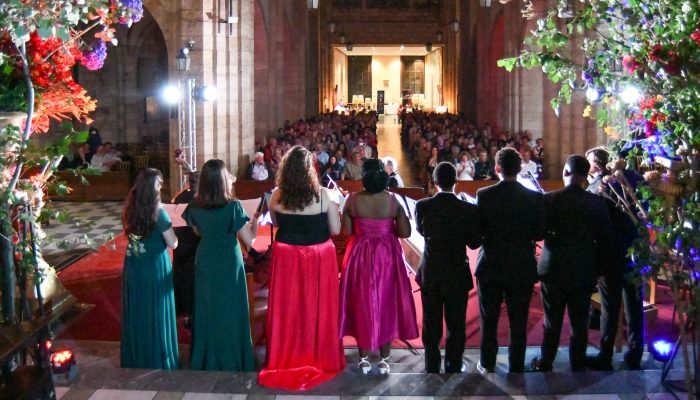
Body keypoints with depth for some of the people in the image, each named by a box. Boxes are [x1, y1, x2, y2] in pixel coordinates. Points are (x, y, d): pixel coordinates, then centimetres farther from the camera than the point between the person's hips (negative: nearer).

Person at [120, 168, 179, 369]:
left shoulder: (130, 208, -2)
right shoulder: (158, 212, -18)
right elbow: (173, 243, -15)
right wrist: (168, 227, 1)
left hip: (133, 265, 5)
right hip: (155, 267, -5)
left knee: (136, 311, 16)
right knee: (155, 311, 8)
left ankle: (136, 357, 30)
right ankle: (158, 359, 19)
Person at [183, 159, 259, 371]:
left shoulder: (195, 206, -7)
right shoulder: (232, 206, -20)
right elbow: (249, 240, -17)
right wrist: (255, 219, -2)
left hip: (205, 263, 4)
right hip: (228, 264, -4)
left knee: (206, 311, 17)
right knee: (229, 312, 11)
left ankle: (205, 360, 29)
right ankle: (232, 360, 22)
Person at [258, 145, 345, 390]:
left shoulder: (278, 196, -8)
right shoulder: (323, 195, -15)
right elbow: (335, 230, -8)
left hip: (287, 256, 2)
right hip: (318, 257, -2)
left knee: (287, 308, 13)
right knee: (317, 308, 11)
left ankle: (286, 358, 24)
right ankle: (320, 358, 23)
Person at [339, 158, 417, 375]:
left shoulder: (353, 200, -13)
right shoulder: (393, 200, -11)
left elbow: (347, 231, -8)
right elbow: (405, 232, -10)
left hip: (361, 256, 0)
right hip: (387, 256, 1)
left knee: (363, 304, 13)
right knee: (386, 304, 13)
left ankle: (364, 359, 20)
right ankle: (384, 360, 19)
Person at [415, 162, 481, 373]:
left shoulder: (422, 206, -11)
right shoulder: (468, 210, -16)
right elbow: (474, 242, -8)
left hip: (429, 274, 2)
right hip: (457, 274, -2)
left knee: (431, 325, 15)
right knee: (456, 326, 12)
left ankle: (432, 369, 25)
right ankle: (453, 369, 21)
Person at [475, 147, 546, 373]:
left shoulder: (484, 195, -12)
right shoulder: (534, 198, -10)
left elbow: (477, 230, -9)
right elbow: (539, 234, -6)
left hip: (490, 266, 0)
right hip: (522, 268, 0)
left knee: (489, 320, 15)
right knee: (518, 323, 10)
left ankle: (488, 365, 25)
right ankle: (516, 368, 18)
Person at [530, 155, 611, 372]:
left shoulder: (549, 199, -13)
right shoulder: (597, 203, -7)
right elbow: (604, 237, 0)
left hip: (553, 268, -1)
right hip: (584, 270, 1)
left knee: (552, 321, 11)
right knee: (579, 322, 11)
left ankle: (545, 364, 22)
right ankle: (578, 366, 20)